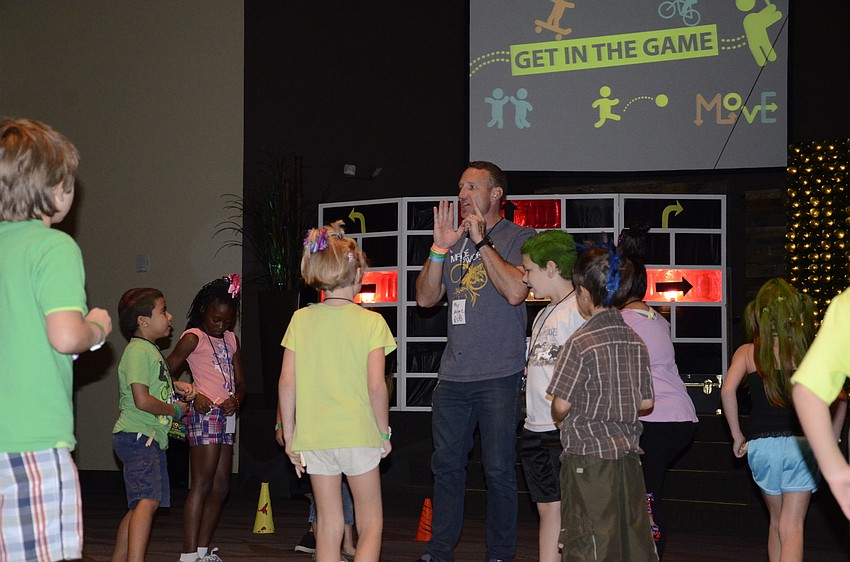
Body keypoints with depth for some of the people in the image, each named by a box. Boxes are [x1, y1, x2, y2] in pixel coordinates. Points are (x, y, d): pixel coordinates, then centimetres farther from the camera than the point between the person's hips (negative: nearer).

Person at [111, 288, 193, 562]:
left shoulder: (151, 350, 18)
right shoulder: (138, 351, -13)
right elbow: (142, 400, -22)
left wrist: (174, 386, 18)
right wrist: (175, 410, -8)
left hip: (151, 437, 11)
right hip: (137, 436, -11)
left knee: (140, 504, 14)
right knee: (148, 500, -23)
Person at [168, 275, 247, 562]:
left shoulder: (231, 340, 18)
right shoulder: (193, 338, -3)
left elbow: (241, 382, 17)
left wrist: (236, 400, -4)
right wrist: (193, 396, -18)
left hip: (226, 416, 8)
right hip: (205, 414, -8)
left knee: (221, 486, 8)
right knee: (201, 484, -10)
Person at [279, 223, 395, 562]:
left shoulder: (301, 320, 1)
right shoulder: (371, 322, -6)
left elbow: (287, 382, 0)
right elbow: (376, 385, -12)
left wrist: (289, 435, 8)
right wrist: (385, 432, 1)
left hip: (313, 437, 3)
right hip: (358, 434, -3)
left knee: (328, 527, 12)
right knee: (370, 525, 8)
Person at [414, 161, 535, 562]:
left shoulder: (519, 238, 0)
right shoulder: (456, 239, 15)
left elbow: (515, 291, -16)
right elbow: (426, 298, 9)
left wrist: (481, 241, -13)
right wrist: (440, 247, -3)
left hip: (499, 376, -5)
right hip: (453, 375, 5)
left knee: (498, 469, -1)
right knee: (446, 464, 10)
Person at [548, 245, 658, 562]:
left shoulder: (581, 342, -14)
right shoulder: (635, 341, 6)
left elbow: (561, 405, -14)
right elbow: (646, 403, 10)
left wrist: (558, 418, 8)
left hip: (589, 457, -6)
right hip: (628, 454, 6)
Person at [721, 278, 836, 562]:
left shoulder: (747, 352, 4)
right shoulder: (809, 351, 3)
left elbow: (727, 390, -12)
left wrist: (737, 436, -3)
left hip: (762, 445, 1)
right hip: (802, 444, -1)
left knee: (776, 522, 20)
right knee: (792, 528, -2)